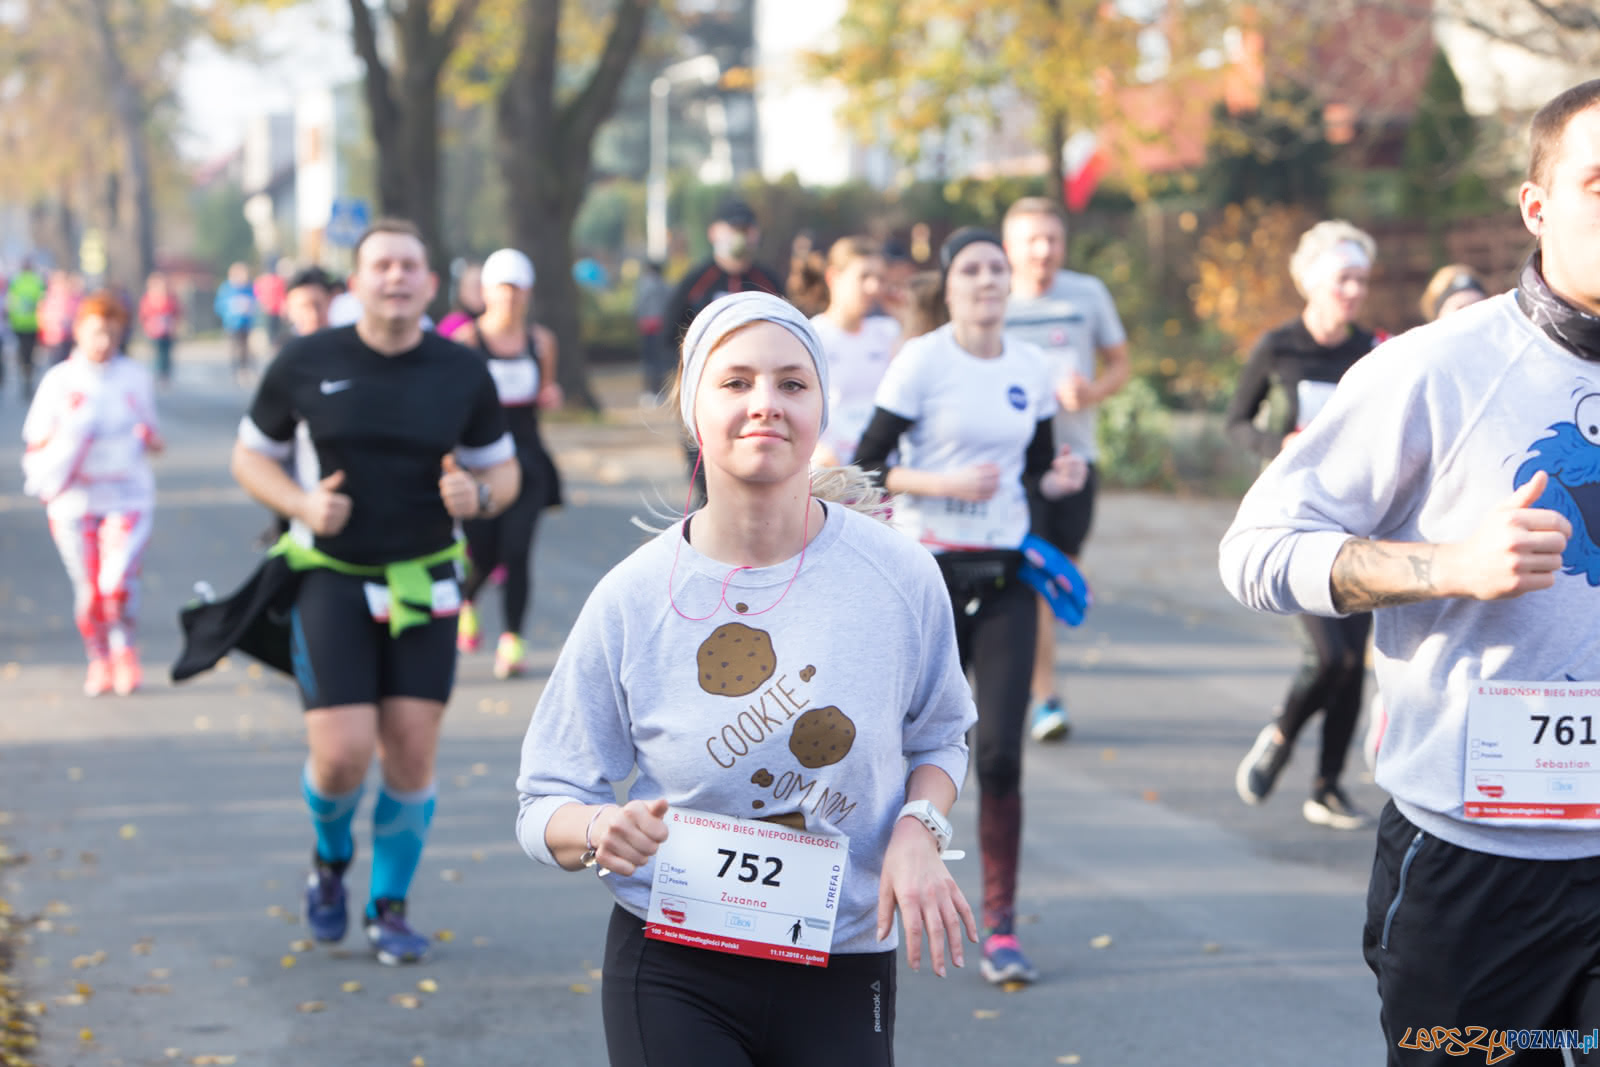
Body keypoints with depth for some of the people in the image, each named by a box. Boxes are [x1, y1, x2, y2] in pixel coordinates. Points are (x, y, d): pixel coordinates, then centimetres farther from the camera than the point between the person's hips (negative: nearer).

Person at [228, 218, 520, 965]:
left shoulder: (461, 374, 0)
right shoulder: (306, 363, -4)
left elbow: (503, 470, 10)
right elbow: (250, 456, 6)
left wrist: (477, 495, -13)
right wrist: (300, 504, -14)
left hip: (424, 584, 2)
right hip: (331, 578, -2)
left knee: (410, 753, -1)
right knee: (342, 755, -11)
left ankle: (389, 908, 19)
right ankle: (331, 857, 23)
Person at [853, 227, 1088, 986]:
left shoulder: (1031, 369, 7)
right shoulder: (922, 362, -6)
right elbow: (866, 467, -7)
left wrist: (1058, 480, -4)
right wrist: (944, 484, -21)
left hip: (1004, 575, 3)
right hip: (930, 572, -3)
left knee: (1001, 752, -5)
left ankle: (1000, 926, 0)